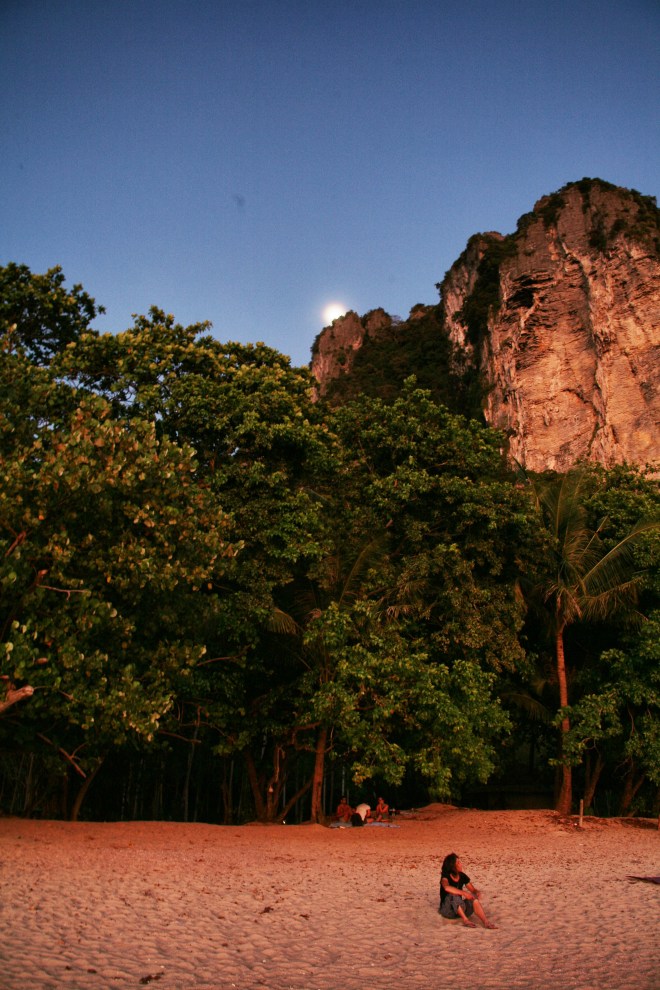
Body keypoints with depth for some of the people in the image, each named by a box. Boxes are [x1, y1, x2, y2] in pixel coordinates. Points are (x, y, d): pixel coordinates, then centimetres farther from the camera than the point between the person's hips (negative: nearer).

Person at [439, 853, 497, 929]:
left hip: (461, 908, 5)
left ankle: (485, 922, -36)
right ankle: (465, 920, -33)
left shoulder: (462, 876, 4)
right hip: (447, 909, -5)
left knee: (473, 897, -22)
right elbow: (447, 888, -37)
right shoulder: (445, 877, -14)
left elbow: (473, 890, 6)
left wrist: (478, 892, -18)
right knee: (453, 895, -35)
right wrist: (464, 893, -41)